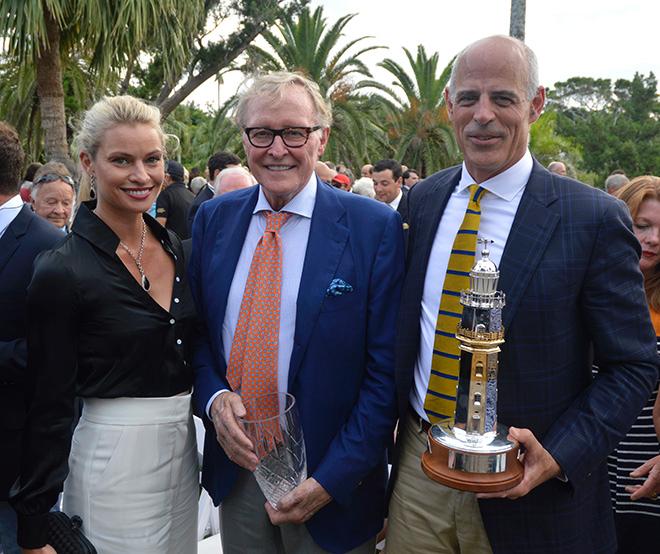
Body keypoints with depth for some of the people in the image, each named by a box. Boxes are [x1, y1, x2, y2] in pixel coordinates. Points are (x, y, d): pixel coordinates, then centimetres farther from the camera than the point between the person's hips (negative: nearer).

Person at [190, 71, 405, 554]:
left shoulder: (376, 227, -12)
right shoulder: (213, 219, 1)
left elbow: (386, 370, -12)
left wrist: (332, 479, -14)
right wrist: (213, 396, -9)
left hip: (330, 481, -3)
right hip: (236, 465, 4)